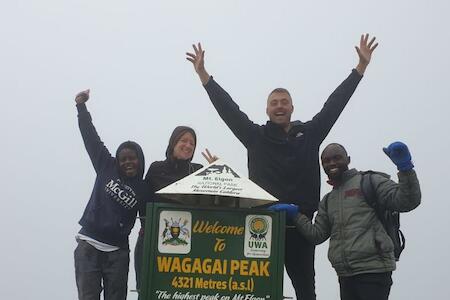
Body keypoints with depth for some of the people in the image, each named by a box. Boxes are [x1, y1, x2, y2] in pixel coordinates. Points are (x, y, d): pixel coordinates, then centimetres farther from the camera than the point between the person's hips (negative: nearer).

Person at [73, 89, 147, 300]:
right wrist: (81, 107, 4)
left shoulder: (144, 190, 4)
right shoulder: (107, 167, 6)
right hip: (88, 245, 0)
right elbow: (90, 137, 6)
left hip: (117, 252, 1)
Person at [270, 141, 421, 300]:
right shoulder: (328, 201, 22)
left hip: (373, 271, -7)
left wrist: (404, 167, -24)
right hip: (346, 276, 7)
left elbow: (406, 201, -10)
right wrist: (294, 214, 5)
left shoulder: (369, 181, 1)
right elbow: (317, 234, 15)